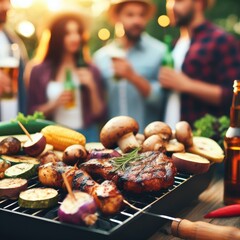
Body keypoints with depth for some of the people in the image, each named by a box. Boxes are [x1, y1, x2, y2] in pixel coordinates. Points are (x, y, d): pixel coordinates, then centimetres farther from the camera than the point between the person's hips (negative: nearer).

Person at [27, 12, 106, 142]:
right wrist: (54, 104, -11)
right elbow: (32, 114, 5)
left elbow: (99, 115, 3)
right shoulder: (39, 71, 2)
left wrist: (92, 88, -10)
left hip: (86, 135, 1)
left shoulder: (90, 71, 5)